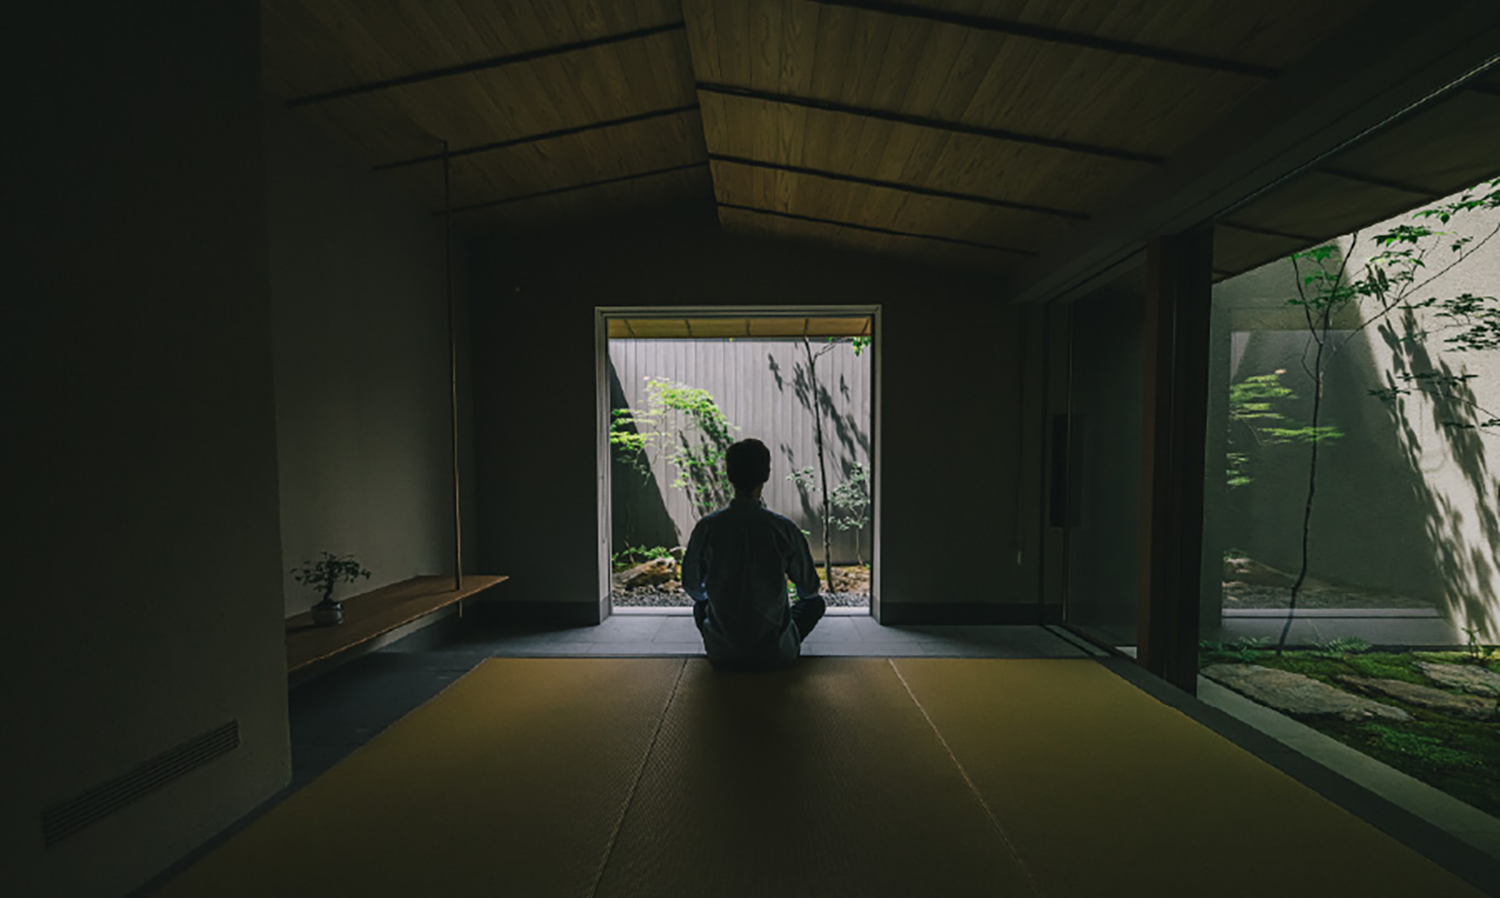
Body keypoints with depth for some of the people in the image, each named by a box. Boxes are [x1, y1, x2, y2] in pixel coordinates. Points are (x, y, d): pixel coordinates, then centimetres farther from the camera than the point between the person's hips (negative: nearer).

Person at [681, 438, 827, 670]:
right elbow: (809, 589, 0)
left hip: (722, 655, 2)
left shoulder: (706, 528, -12)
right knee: (815, 602, 24)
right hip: (776, 654, -1)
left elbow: (692, 587, 3)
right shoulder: (783, 528, -15)